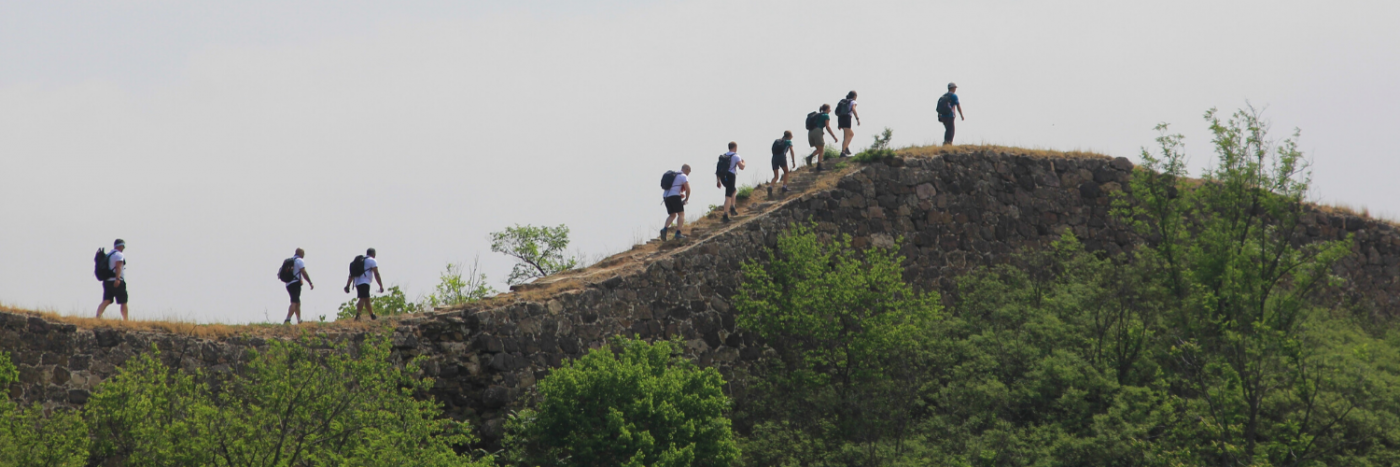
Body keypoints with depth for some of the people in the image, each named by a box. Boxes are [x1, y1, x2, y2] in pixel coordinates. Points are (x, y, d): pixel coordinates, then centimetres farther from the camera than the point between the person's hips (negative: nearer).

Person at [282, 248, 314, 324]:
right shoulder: (299, 261, -5)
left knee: (298, 303, 18)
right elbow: (304, 273, -13)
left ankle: (299, 321, 22)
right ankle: (287, 320, -30)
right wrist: (310, 283, -9)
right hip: (295, 283, -8)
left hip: (288, 284, 8)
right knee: (294, 302, -15)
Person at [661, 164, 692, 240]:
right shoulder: (684, 177, -1)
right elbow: (688, 189, -12)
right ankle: (678, 233, -13)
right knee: (681, 214, -1)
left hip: (666, 196, 7)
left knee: (672, 215, 17)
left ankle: (665, 229, -7)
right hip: (674, 196, -7)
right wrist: (686, 199, 3)